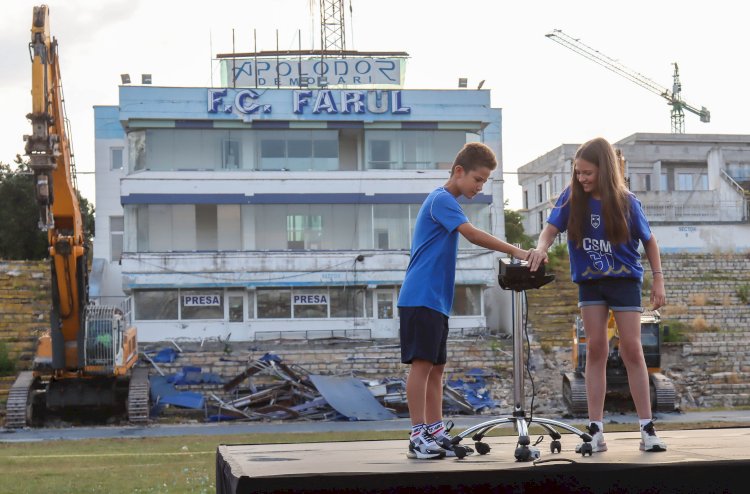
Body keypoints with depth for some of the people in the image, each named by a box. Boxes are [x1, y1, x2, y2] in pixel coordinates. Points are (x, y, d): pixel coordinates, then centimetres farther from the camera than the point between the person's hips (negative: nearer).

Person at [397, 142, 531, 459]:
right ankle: (418, 436, -8)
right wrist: (515, 251, -27)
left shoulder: (446, 202, 20)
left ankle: (436, 433, 12)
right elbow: (472, 234, -23)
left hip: (437, 300, 10)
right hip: (421, 298, -10)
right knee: (422, 363, -9)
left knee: (436, 367, 9)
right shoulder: (442, 199, -10)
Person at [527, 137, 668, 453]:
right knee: (596, 350, 1)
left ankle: (647, 429, 1)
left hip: (624, 279, -2)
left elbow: (649, 240, 0)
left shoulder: (626, 202, -10)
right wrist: (541, 248, -34)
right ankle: (596, 431, 2)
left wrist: (658, 280, -3)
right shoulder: (572, 198, -7)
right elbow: (551, 228, -12)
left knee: (632, 349, -4)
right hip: (590, 281, 2)